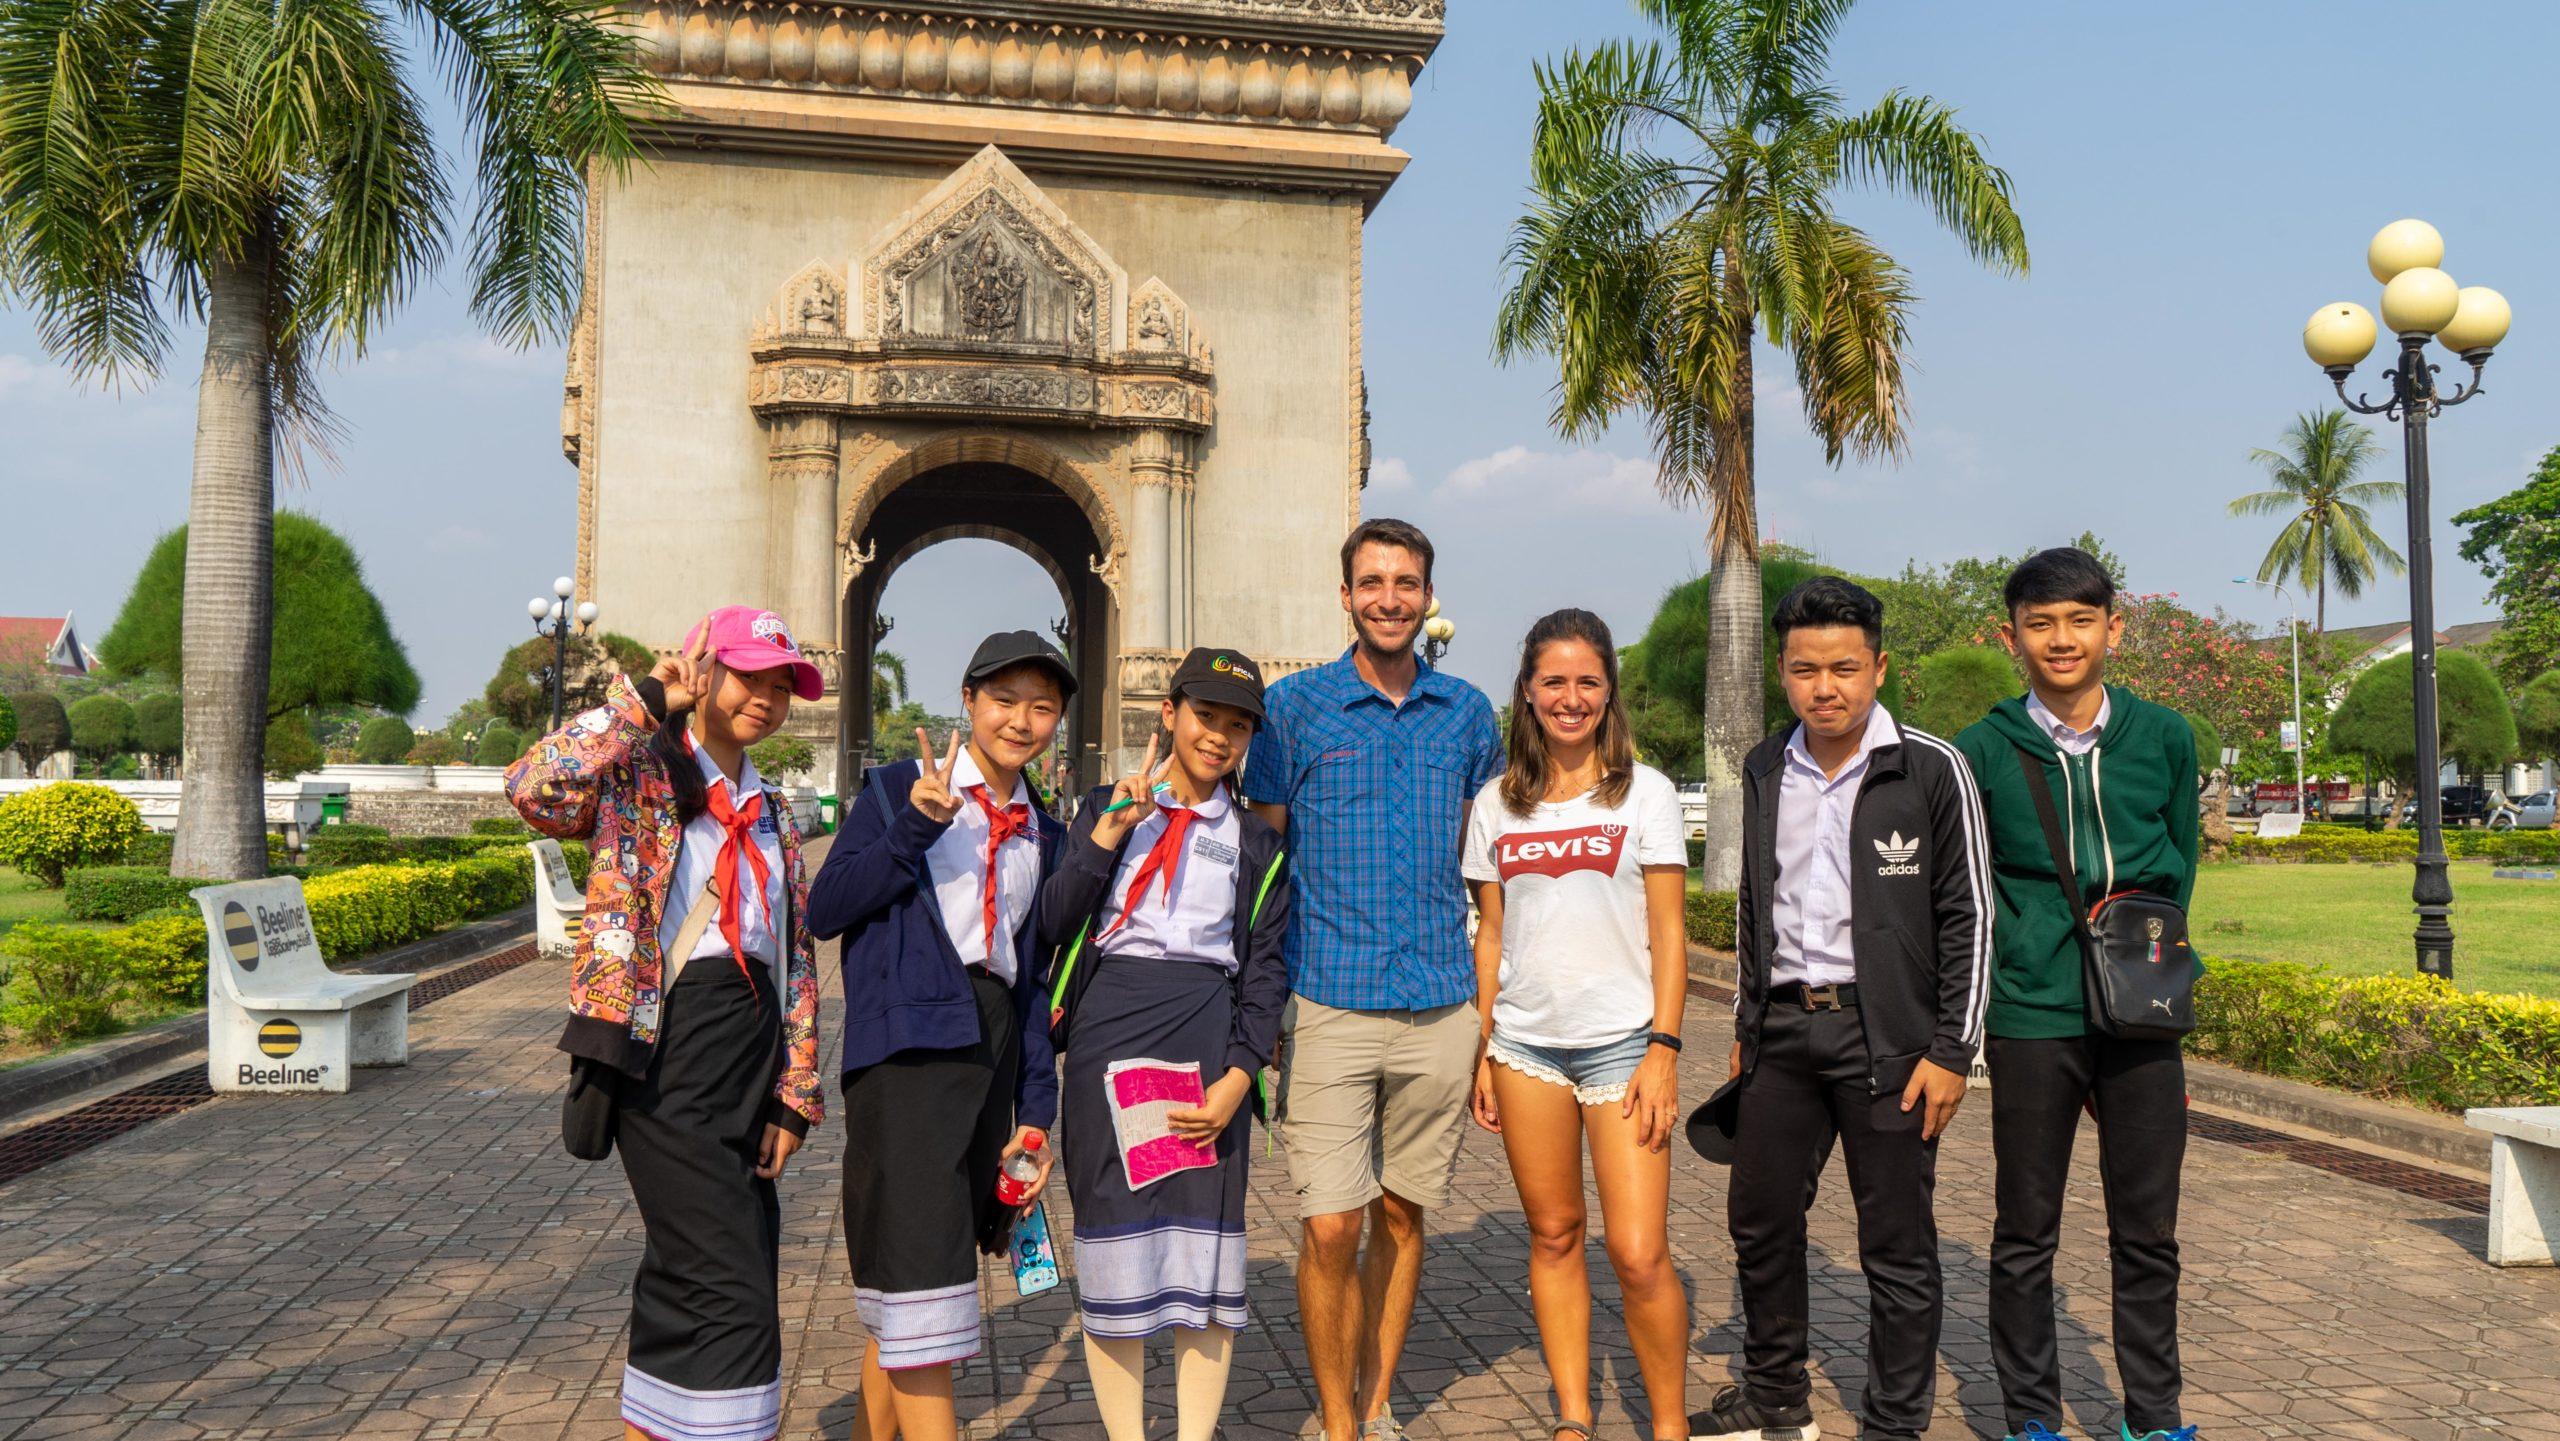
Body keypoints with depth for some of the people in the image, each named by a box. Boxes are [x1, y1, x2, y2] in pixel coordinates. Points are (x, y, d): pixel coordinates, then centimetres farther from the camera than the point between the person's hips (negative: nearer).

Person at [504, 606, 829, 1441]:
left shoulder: (772, 814, 17)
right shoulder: (640, 777, -4)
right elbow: (535, 790, -27)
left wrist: (794, 1092, 9)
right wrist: (646, 703, -23)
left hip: (747, 1059, 7)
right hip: (667, 1057, -7)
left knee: (685, 1286, 15)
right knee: (730, 1297, -10)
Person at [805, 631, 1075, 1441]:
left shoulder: (1042, 834, 16)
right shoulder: (897, 789, 2)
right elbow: (825, 911, -6)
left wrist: (1036, 1111, 11)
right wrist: (915, 826, -16)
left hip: (993, 1053, 6)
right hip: (907, 1045, -5)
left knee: (902, 1289, 12)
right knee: (919, 1288, -11)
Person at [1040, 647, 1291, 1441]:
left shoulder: (1257, 844, 13)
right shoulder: (1106, 806, 12)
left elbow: (1266, 967, 7)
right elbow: (1051, 921, 1)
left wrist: (1237, 1079, -5)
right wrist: (1111, 831, -9)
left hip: (1209, 1038, 1)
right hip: (1110, 1028, 0)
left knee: (1207, 1242, 0)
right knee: (1113, 1235, 2)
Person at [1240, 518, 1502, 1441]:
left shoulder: (1467, 712, 8)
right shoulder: (1293, 707, 0)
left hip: (1440, 1010, 3)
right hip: (1329, 1008, -2)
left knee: (1402, 1218, 12)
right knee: (1331, 1229, -3)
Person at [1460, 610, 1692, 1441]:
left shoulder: (1645, 793, 0)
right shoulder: (1498, 804, 8)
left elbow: (1668, 934, -1)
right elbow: (1491, 935, 11)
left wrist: (1664, 1050, -8)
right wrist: (1482, 1051, 7)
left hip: (1621, 1043, -3)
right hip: (1525, 1044, 3)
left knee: (1639, 1254, -7)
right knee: (1552, 1238, 9)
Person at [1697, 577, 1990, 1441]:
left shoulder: (1931, 769, -7)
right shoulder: (1764, 773, 8)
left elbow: (1969, 916, -6)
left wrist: (1952, 1051, -10)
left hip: (1886, 1035, -5)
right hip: (1784, 1028, 5)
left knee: (1897, 1245, 4)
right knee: (1759, 1218, 13)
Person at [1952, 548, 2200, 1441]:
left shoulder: (2164, 737, 4)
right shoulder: (1983, 752, -2)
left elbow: (2178, 864, 13)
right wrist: (2016, 962, -3)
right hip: (2032, 1020, -2)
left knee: (2147, 1232, 12)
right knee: (2026, 1234, 7)